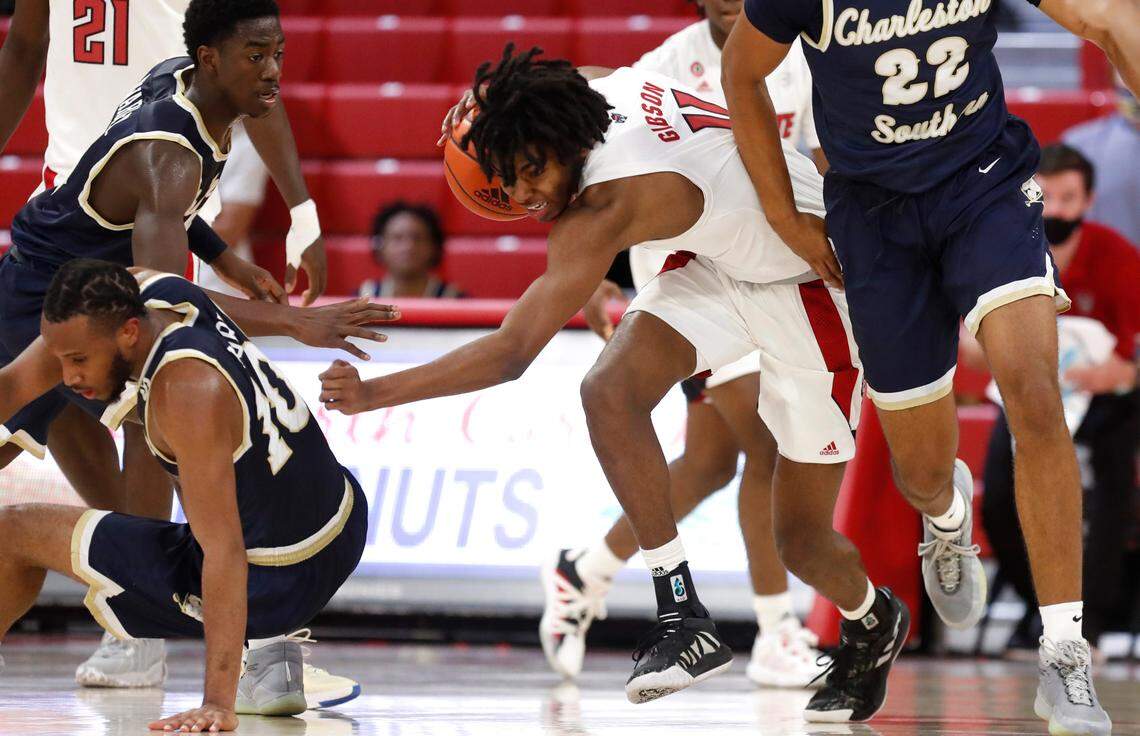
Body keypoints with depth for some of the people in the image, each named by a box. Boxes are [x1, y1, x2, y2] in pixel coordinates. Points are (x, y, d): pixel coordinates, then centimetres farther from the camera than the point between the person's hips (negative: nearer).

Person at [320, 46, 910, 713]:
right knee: (610, 390, -22)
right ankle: (682, 616, -17)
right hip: (722, 260, 8)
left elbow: (512, 354, -38)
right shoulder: (604, 84, -14)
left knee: (802, 540, 1)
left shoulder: (611, 203, -36)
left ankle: (881, 621, 36)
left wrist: (374, 394, -43)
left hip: (816, 285, -8)